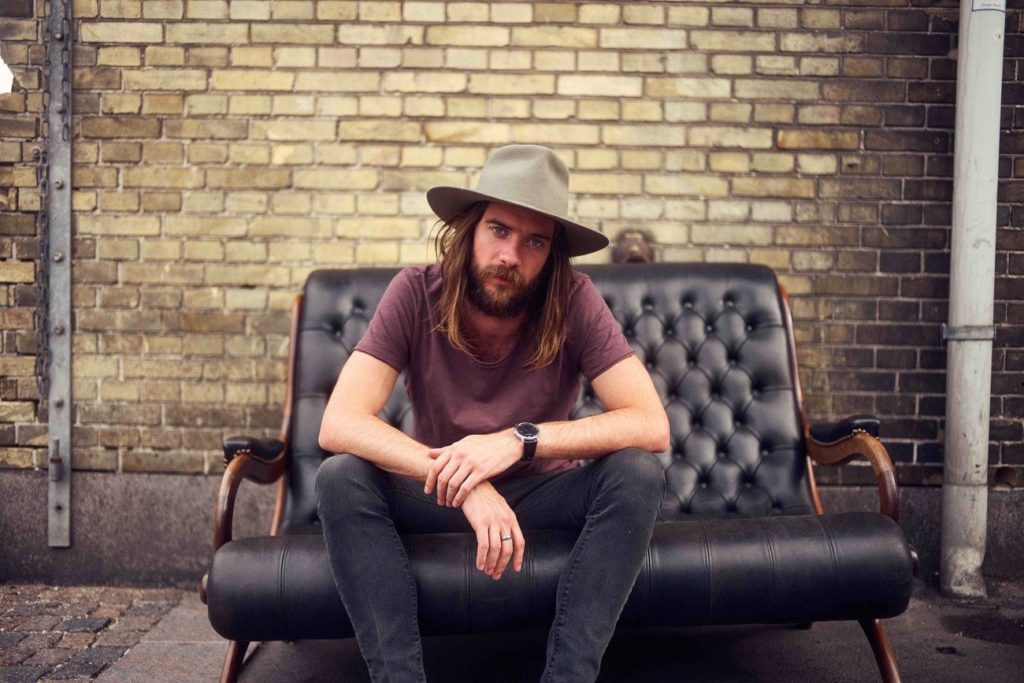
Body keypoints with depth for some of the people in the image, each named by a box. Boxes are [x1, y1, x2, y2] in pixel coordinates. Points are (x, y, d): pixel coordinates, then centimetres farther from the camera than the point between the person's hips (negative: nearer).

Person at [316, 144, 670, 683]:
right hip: (438, 495, 0)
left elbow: (652, 426, -26)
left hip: (545, 493, 0)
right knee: (340, 478, -27)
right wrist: (465, 484, -39)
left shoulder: (574, 302, -19)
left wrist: (521, 439, -37)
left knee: (638, 473, -27)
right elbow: (338, 424, -28)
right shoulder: (415, 294, -19)